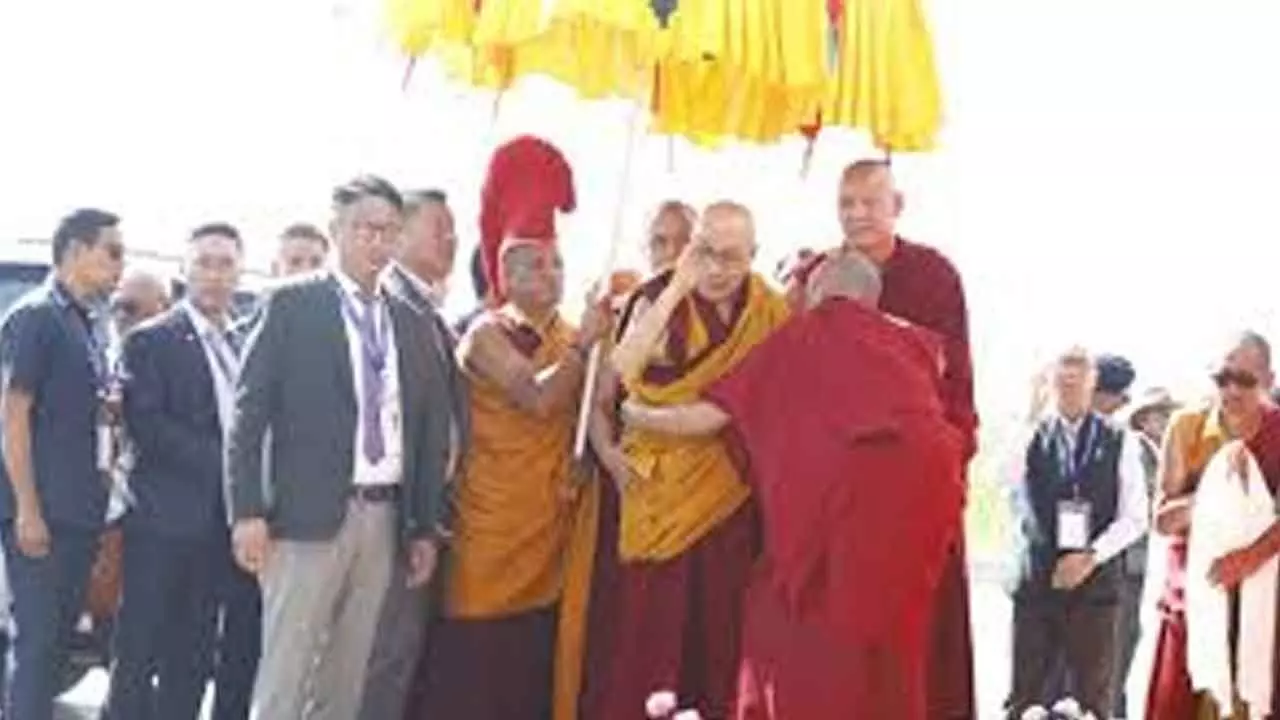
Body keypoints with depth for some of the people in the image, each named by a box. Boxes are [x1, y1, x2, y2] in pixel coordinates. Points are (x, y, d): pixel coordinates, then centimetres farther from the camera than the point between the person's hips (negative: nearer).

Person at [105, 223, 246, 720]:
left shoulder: (245, 344, 15)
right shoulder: (151, 340, -2)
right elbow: (146, 423, -13)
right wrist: (223, 461, -19)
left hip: (221, 519, 5)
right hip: (164, 517, -5)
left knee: (194, 657, 9)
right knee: (140, 652, -2)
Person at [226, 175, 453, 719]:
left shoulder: (411, 322, 12)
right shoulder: (293, 304, -1)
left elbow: (430, 428, 14)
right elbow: (249, 412, -4)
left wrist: (426, 526, 10)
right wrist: (248, 511, -12)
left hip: (385, 518, 5)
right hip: (308, 514, -5)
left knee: (349, 671, 10)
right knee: (285, 668, -3)